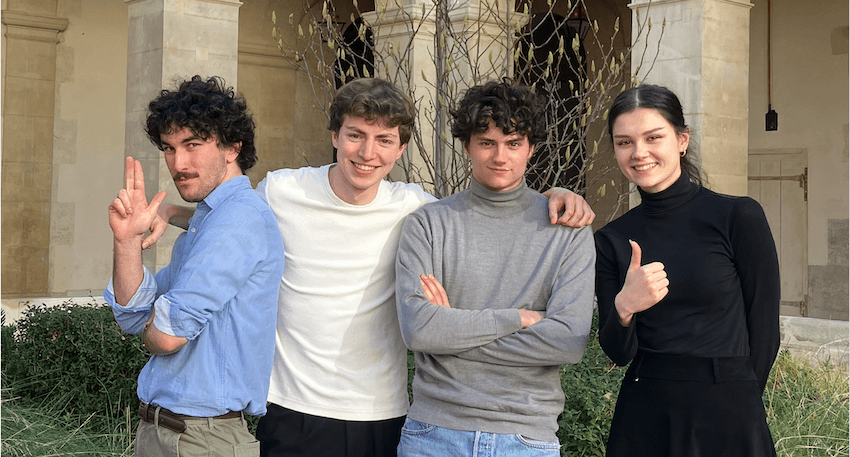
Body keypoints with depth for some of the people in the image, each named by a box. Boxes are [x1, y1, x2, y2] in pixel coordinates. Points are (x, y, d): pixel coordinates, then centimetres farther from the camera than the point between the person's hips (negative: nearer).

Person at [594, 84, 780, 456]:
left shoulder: (739, 216, -7)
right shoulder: (612, 239, 2)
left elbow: (764, 332, -4)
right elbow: (617, 352, -2)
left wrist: (730, 404, 0)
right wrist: (623, 308, -21)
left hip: (727, 420, -3)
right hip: (641, 419, 3)